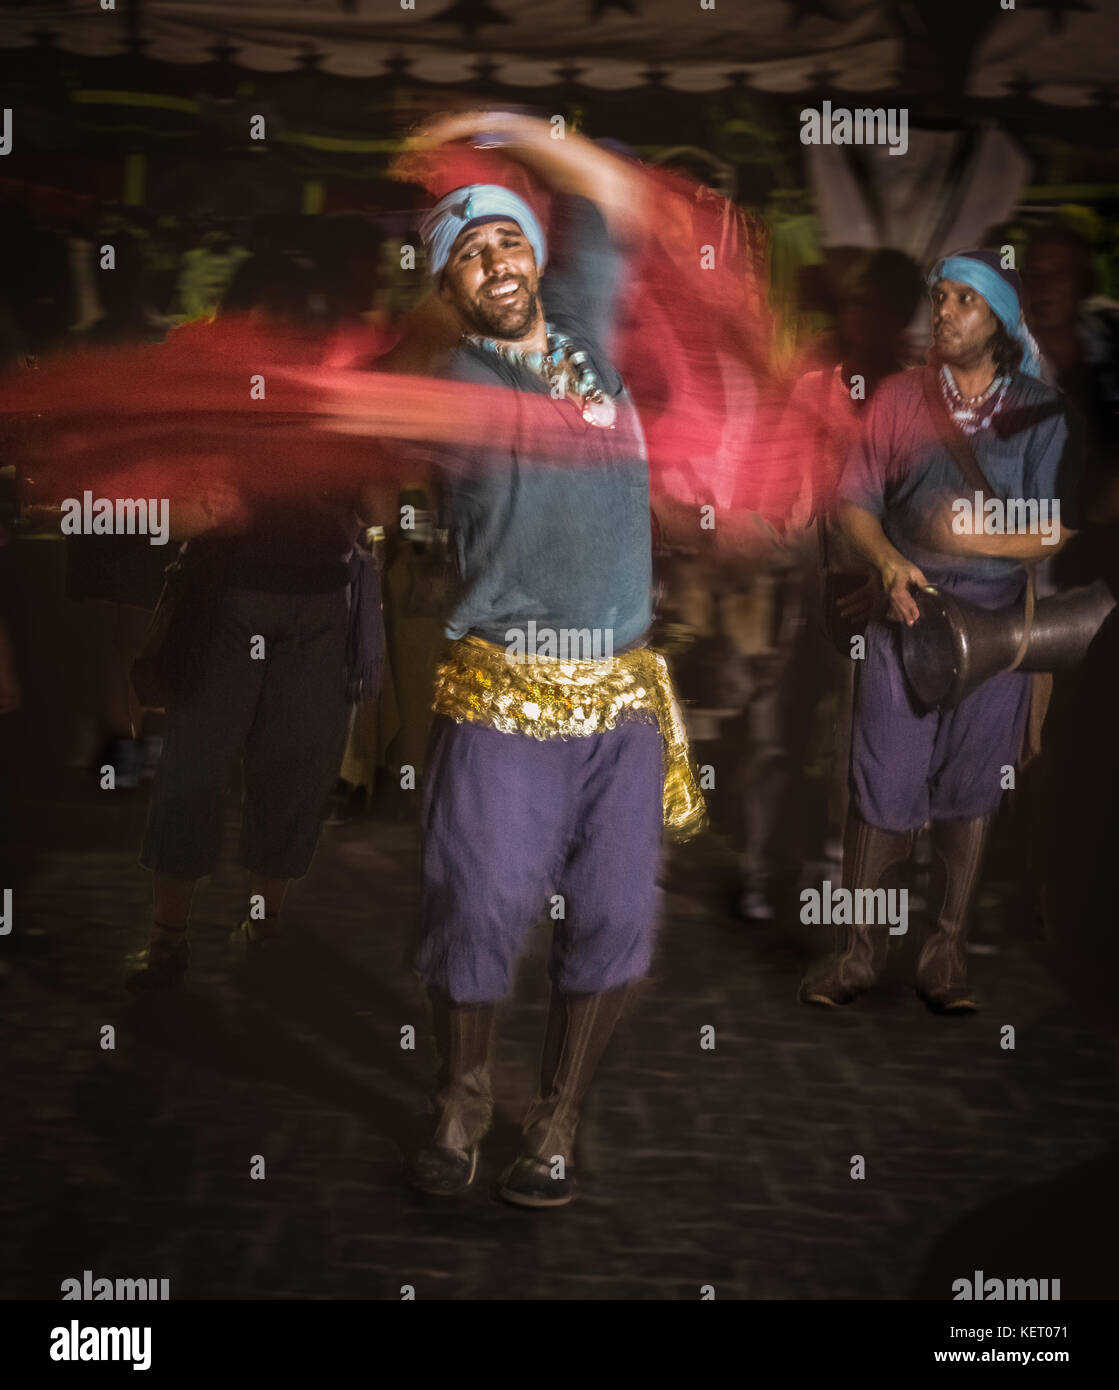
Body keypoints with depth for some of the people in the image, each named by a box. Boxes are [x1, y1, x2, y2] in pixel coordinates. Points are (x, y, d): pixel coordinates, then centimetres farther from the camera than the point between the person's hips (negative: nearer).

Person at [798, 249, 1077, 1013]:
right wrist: (889, 562, -13)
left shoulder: (1041, 412, 1)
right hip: (905, 613, 0)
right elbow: (855, 501, 5)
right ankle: (859, 951, 10)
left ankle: (948, 953, 17)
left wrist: (977, 539, -16)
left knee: (971, 793, 6)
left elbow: (1057, 533, -1)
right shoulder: (899, 397, 4)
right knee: (883, 788, -2)